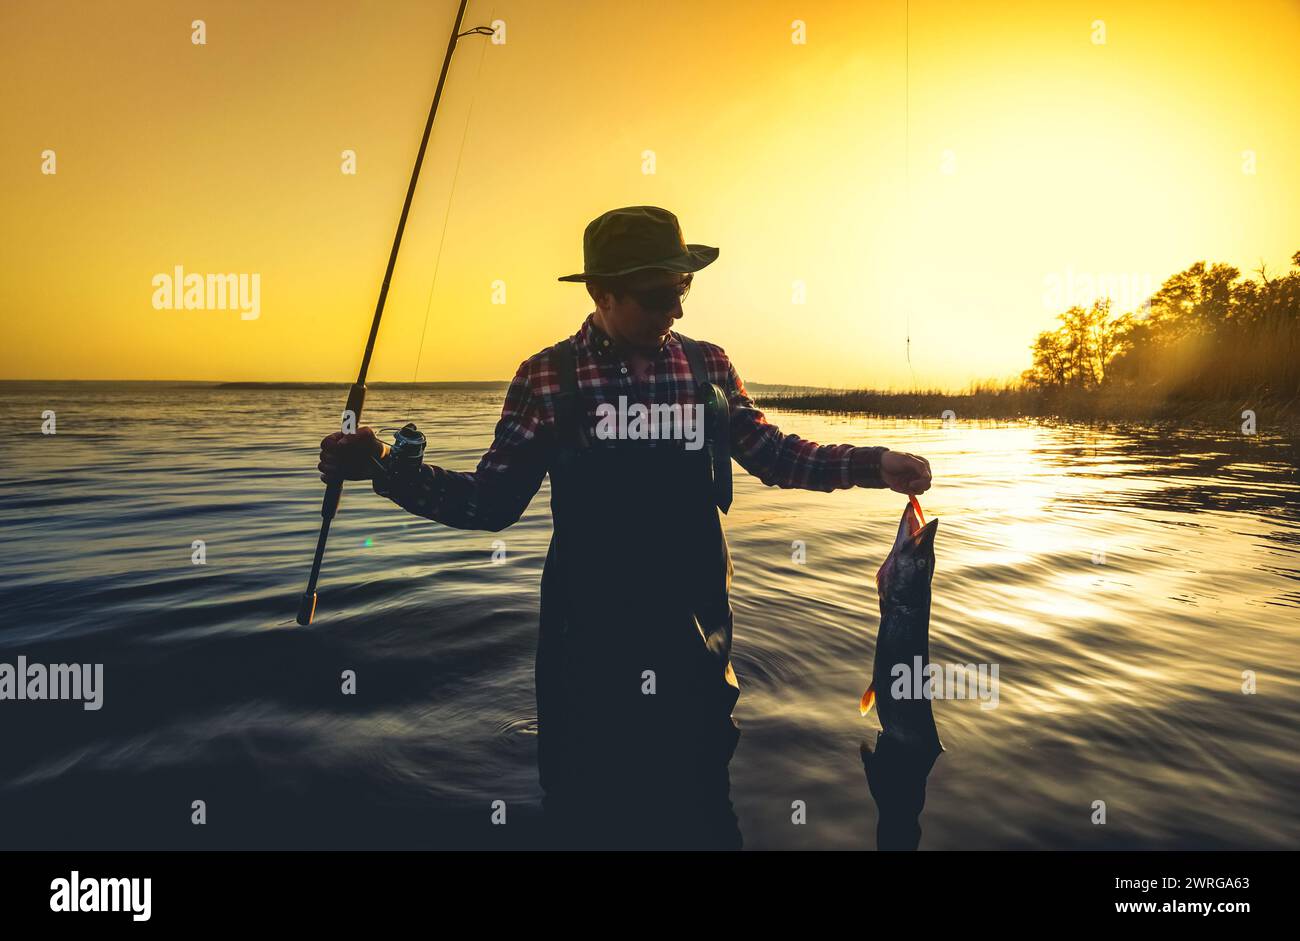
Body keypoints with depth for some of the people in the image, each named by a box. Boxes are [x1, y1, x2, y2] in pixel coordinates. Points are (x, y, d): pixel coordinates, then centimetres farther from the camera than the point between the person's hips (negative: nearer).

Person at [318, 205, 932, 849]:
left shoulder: (709, 367, 3)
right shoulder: (548, 377, -5)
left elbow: (770, 454, 13)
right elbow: (491, 502, -6)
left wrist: (872, 465, 4)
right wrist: (383, 468, -18)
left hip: (695, 630, 2)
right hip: (588, 636, -1)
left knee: (699, 807, 14)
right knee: (590, 813, 13)